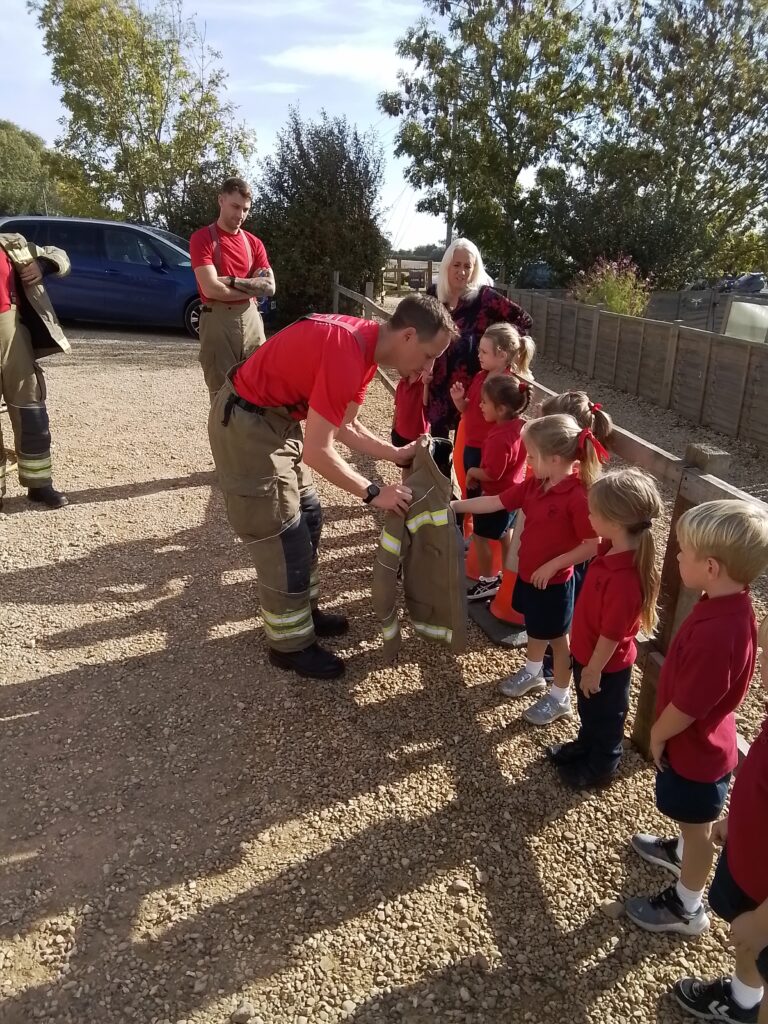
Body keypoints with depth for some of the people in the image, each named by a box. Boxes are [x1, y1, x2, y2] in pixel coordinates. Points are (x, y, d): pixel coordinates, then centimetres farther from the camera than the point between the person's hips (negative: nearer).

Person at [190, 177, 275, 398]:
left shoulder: (254, 243, 15)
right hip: (218, 321, -5)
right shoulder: (202, 238, -2)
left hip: (251, 320, 5)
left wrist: (233, 281, -9)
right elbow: (211, 289, -14)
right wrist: (251, 288, -2)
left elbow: (269, 286, 3)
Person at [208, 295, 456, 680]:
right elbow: (317, 451, -26)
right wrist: (374, 493, -17)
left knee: (306, 518, 17)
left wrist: (397, 454, 4)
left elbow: (344, 426, 11)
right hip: (245, 424, -10)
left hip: (276, 417, 10)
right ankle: (290, 644, 18)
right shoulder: (347, 353, -29)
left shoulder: (365, 345, 2)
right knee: (282, 537, 0)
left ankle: (303, 610, 35)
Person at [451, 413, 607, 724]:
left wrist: (553, 565, -23)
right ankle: (532, 674, 51)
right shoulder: (534, 485, -5)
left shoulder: (578, 496, -29)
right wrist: (451, 505, -3)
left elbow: (593, 545, -26)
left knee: (557, 638, 12)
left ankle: (560, 698, 32)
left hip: (555, 582, -7)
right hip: (528, 573, 7)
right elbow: (495, 502, 0)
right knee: (534, 628, 27)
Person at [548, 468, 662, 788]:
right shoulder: (613, 548, -13)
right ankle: (585, 746, 57)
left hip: (607, 665, -8)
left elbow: (612, 635, -28)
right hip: (589, 654, 8)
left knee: (605, 718, 20)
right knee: (589, 711, 32)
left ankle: (600, 767, 45)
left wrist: (594, 671, -16)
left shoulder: (624, 577, -40)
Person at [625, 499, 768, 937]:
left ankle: (687, 908, 39)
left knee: (697, 826, 16)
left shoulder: (717, 633, -41)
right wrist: (665, 732, 14)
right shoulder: (729, 606, -11)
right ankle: (681, 852, 59)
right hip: (700, 738, 8)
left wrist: (657, 736, -9)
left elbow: (687, 707, -29)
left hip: (696, 747, -8)